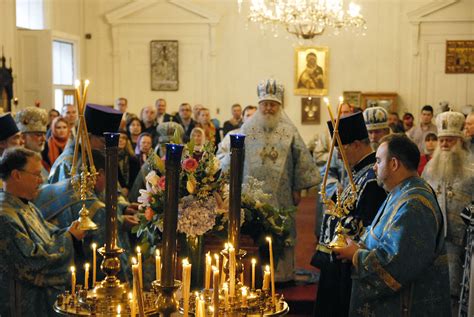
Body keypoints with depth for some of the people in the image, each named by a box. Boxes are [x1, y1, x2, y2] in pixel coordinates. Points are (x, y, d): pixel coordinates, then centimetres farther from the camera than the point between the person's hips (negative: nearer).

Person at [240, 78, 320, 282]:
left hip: (281, 195, 0)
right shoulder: (247, 129, 3)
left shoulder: (289, 130, 2)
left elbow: (301, 160, 3)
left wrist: (297, 189, 1)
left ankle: (281, 273, 17)